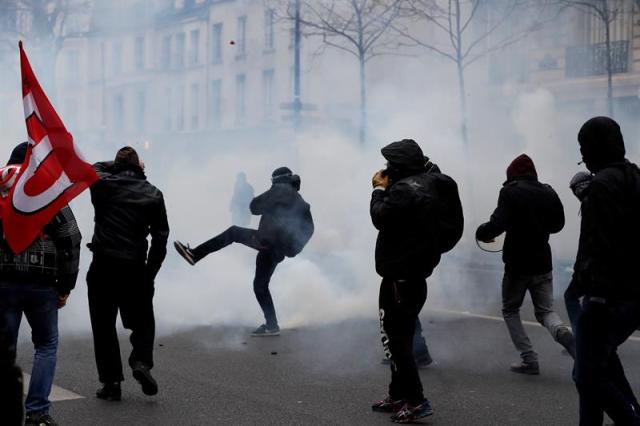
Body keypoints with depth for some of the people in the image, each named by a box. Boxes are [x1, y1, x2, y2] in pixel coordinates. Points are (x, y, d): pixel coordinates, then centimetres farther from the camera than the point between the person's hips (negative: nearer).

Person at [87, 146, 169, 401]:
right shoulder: (153, 194, 3)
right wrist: (150, 273, 6)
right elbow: (160, 238, 1)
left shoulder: (102, 183, -1)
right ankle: (141, 361, -8)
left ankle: (111, 382, 6)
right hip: (136, 269, 1)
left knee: (104, 325, 8)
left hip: (103, 266, -1)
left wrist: (116, 165, 20)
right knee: (142, 322, 16)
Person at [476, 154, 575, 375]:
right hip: (543, 263, 4)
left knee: (510, 311, 16)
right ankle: (564, 333, -21)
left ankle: (529, 359, 6)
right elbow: (558, 224, 16)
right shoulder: (548, 192, 3)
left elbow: (498, 223, -23)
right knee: (545, 311, 13)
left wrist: (481, 233, -4)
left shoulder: (510, 192, -12)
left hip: (517, 264, -4)